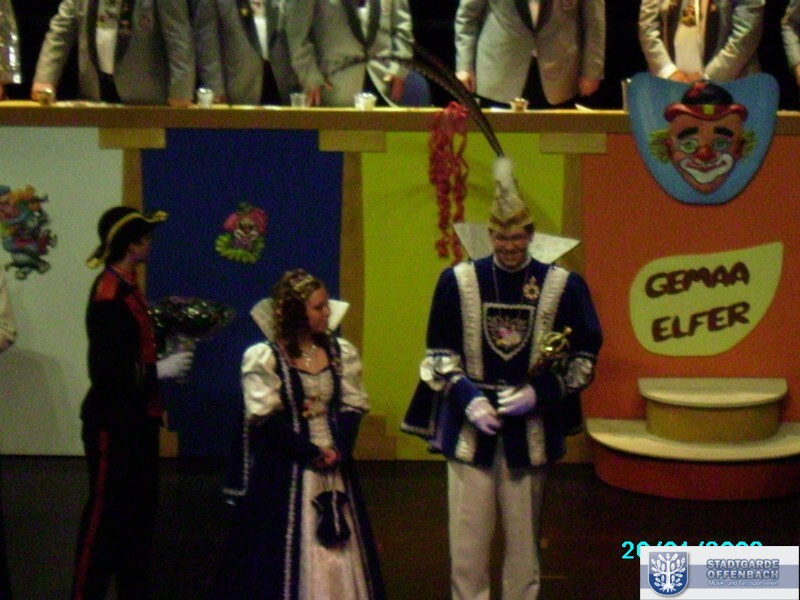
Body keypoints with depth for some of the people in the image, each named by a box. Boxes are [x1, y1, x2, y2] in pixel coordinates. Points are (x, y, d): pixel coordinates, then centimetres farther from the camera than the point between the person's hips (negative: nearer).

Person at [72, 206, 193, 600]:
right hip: (113, 423, -10)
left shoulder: (126, 288, 8)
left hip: (135, 419, 10)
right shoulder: (108, 295, -20)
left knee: (140, 510, 17)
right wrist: (160, 370, -18)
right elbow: (106, 371, -25)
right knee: (105, 513, -1)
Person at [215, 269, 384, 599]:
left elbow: (353, 408, 4)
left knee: (338, 546, 5)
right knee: (288, 553, -2)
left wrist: (338, 451, -13)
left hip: (335, 467, 5)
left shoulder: (341, 352, 8)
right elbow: (266, 420, -11)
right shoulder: (263, 357, -7)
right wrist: (313, 453, -14)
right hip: (283, 473, -5)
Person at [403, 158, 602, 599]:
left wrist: (538, 392, -12)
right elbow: (439, 356, 4)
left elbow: (584, 359, 3)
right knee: (467, 539, 2)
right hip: (470, 429, 0)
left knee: (523, 538, 8)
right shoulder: (459, 282, 0)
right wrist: (468, 398, -12)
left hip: (530, 430, 0)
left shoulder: (562, 286, -1)